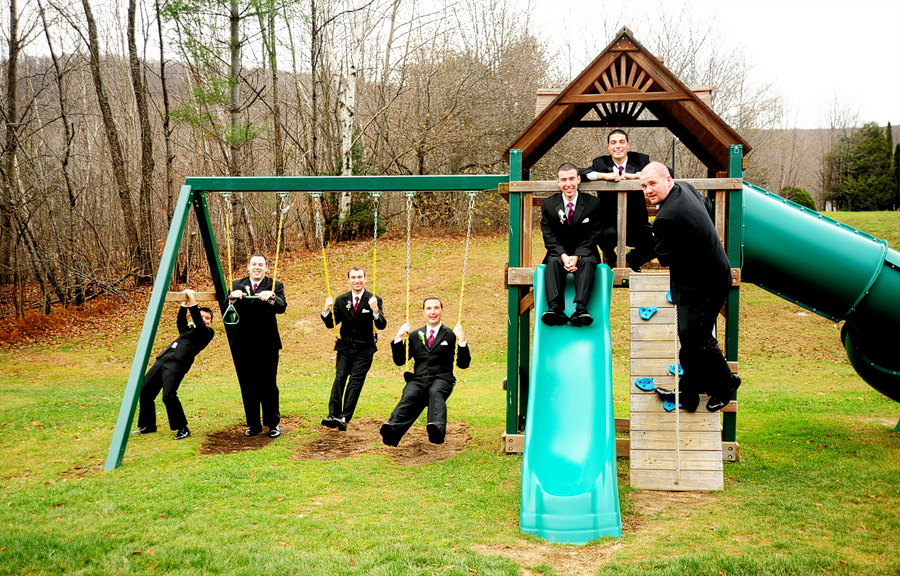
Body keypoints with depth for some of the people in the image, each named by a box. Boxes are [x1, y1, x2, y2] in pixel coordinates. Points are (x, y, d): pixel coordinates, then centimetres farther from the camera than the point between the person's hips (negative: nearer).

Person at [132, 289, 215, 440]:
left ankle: (183, 429, -11)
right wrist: (185, 304, 7)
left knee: (169, 395, -24)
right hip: (163, 359, 8)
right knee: (145, 391, 5)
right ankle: (147, 426, 21)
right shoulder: (188, 330, 29)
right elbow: (180, 322, 14)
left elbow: (199, 324, -7)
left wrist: (193, 302, -7)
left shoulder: (208, 332, 10)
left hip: (178, 362, -8)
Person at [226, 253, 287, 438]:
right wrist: (232, 297, -27)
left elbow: (282, 308, -14)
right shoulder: (236, 286, 9)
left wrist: (271, 297, -34)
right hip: (243, 345, 3)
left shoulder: (275, 286, 2)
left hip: (267, 344, -3)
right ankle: (254, 424, 20)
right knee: (247, 386, 9)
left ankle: (273, 424, 13)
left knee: (268, 385, 1)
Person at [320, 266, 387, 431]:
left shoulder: (374, 300, -2)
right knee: (339, 378, -12)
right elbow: (331, 324, 9)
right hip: (345, 347, 2)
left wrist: (375, 310, -30)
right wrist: (327, 310, -10)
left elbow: (382, 325, -11)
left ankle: (344, 418, -12)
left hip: (364, 349, -2)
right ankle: (332, 415, -19)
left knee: (356, 382, -9)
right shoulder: (341, 300, 7)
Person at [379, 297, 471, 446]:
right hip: (418, 380, 1)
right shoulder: (414, 336, 25)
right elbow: (399, 361, 21)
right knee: (409, 396, -32)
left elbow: (463, 364, 11)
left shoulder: (450, 336, 18)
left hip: (441, 379, -1)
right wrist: (399, 338, 8)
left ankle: (437, 427, -65)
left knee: (436, 393, -37)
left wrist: (462, 341, -3)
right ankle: (392, 429, -59)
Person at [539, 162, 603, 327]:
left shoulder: (593, 204, -1)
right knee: (553, 262, -31)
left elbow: (592, 237, -4)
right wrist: (564, 256, -20)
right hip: (558, 253, 1)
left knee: (587, 262, -33)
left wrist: (577, 257, -20)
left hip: (584, 253, -1)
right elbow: (549, 237, -2)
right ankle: (555, 308, -47)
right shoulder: (548, 205, 3)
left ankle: (580, 309, -49)